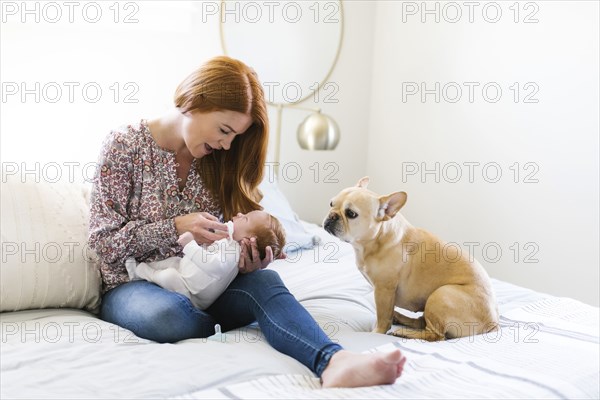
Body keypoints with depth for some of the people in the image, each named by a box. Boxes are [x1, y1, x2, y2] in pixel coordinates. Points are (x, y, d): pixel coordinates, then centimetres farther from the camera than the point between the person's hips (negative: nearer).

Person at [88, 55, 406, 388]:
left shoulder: (214, 160, 5)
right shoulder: (125, 145, -7)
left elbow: (219, 246, 10)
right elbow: (104, 242, -8)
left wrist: (245, 260, -13)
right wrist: (176, 228, -20)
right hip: (135, 286, -3)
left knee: (264, 281, -29)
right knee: (171, 313, -39)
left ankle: (333, 362, -54)